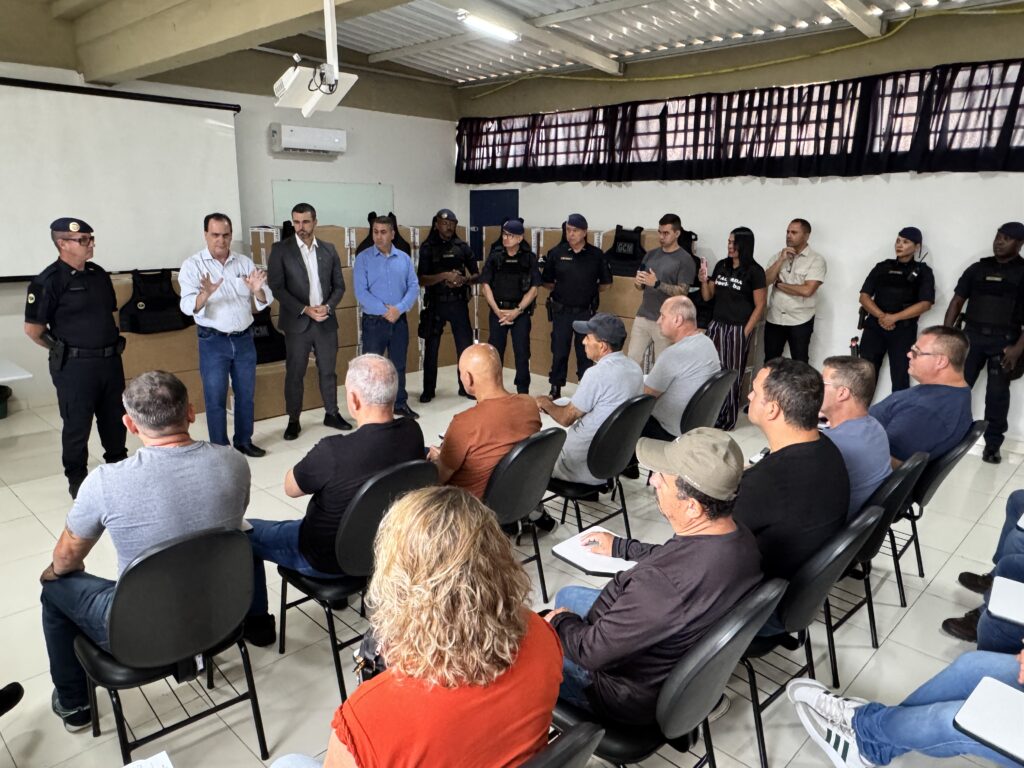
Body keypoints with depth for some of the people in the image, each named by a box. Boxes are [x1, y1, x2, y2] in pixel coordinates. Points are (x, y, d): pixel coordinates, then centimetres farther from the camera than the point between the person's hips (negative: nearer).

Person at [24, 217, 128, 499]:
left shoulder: (99, 273, 7)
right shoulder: (48, 281, -13)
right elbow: (32, 329, -10)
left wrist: (110, 346, 14)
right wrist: (63, 350, 2)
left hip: (110, 360, 6)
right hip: (75, 366, -6)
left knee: (115, 419, 17)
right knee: (77, 426, 6)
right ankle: (77, 480, 22)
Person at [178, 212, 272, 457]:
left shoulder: (244, 262, 3)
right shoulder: (192, 265, -7)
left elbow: (264, 302, -2)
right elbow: (188, 306, -18)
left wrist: (258, 290, -24)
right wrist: (206, 293, -38)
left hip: (244, 338, 3)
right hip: (213, 341, -3)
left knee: (246, 394, 13)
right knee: (216, 397, 4)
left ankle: (244, 441, 28)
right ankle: (219, 448, 16)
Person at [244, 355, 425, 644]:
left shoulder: (333, 452, -36)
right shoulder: (413, 433, -18)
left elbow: (291, 487, -13)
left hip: (329, 559, -6)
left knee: (244, 533, 15)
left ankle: (257, 622, 32)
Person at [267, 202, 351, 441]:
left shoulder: (329, 250, 7)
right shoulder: (281, 249, -3)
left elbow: (339, 285, 8)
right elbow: (276, 287, -8)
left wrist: (328, 307, -9)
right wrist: (304, 310, -15)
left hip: (326, 321, 3)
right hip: (297, 322, -2)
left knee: (328, 370, 11)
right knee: (295, 374, 4)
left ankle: (332, 414, 24)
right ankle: (293, 420, 15)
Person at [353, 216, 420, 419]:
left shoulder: (404, 258, 4)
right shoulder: (363, 258, -4)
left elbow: (414, 287, 0)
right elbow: (361, 292, -11)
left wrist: (399, 309, -14)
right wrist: (384, 310, -17)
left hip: (399, 320, 3)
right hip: (374, 321, -3)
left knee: (398, 364, 14)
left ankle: (400, 404, 27)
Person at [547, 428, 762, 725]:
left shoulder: (663, 585, -43)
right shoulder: (740, 537, -16)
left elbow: (591, 652, -29)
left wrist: (561, 621, -8)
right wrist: (621, 547, 16)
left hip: (638, 699, -8)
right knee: (567, 595, 25)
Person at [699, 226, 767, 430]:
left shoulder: (754, 271, -6)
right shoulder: (721, 266, 8)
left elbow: (760, 306, -6)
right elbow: (708, 297, 14)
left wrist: (746, 332, -10)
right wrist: (704, 281, -6)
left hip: (738, 328, -4)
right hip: (716, 325, 5)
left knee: (732, 374, 3)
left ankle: (727, 419, 13)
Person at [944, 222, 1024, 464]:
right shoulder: (977, 268, 9)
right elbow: (957, 301, 9)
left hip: (1004, 341, -2)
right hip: (972, 336, 2)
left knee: (997, 394, 3)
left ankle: (992, 445, 11)